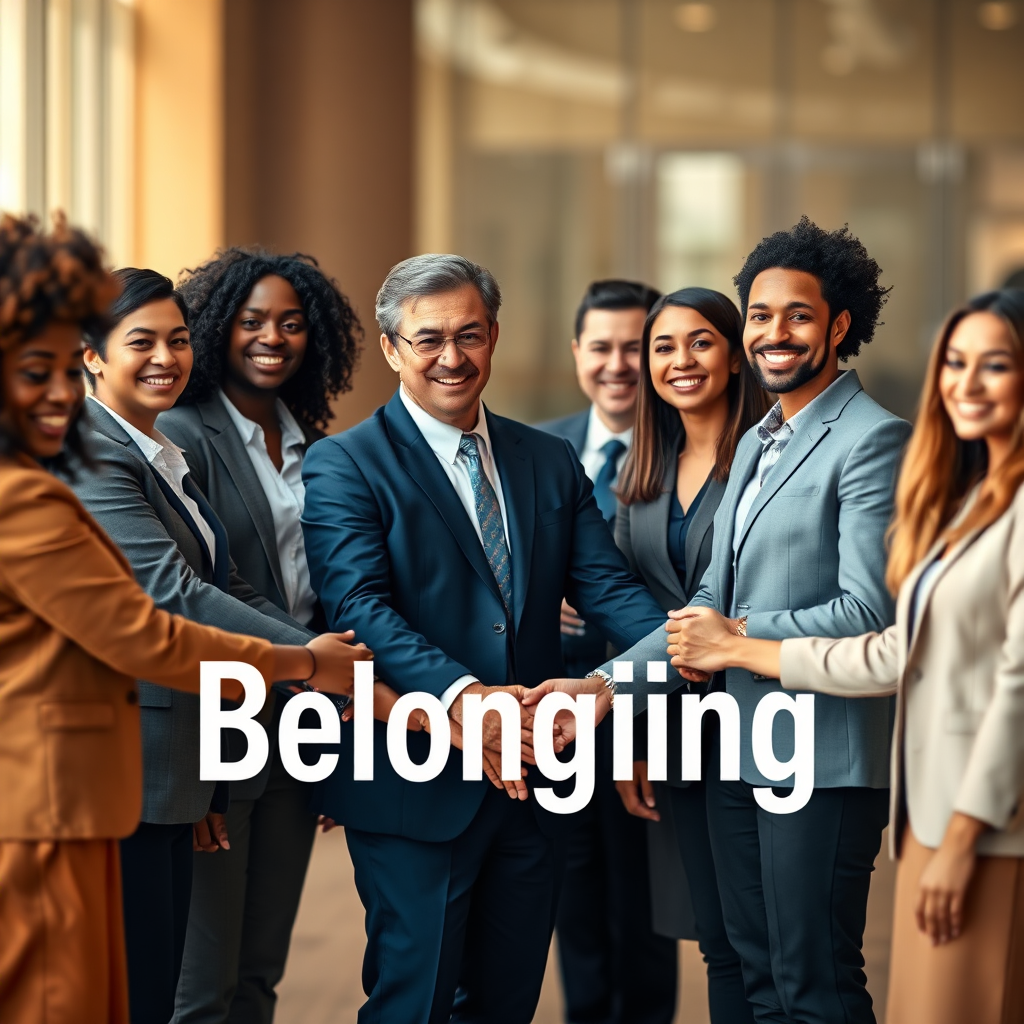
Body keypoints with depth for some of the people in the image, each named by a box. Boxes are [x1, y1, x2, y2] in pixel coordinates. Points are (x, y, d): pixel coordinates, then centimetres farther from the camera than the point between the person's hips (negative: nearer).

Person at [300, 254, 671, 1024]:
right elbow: (360, 607, -17)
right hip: (417, 785, -5)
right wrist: (458, 694, -33)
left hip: (532, 780, 5)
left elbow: (604, 583, 4)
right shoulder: (344, 465, -5)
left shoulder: (551, 462, 13)